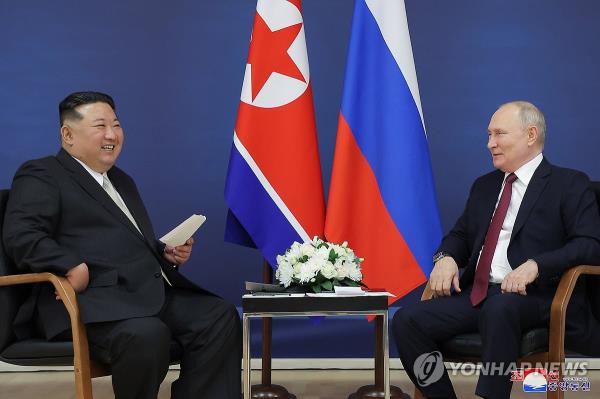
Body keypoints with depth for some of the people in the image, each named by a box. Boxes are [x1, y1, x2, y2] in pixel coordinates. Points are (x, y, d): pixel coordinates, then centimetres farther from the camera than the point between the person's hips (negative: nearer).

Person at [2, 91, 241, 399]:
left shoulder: (122, 181, 29)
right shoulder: (41, 175, 4)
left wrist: (167, 253, 15)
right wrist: (75, 267, -25)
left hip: (150, 292, 8)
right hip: (92, 297, -8)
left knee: (220, 316, -13)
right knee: (147, 335, -35)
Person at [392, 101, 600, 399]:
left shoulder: (570, 184, 3)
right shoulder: (484, 185, 23)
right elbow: (461, 235, 26)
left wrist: (535, 265, -23)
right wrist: (446, 257, 1)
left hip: (531, 296, -6)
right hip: (476, 294, 6)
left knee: (500, 308, -40)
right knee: (407, 320, -17)